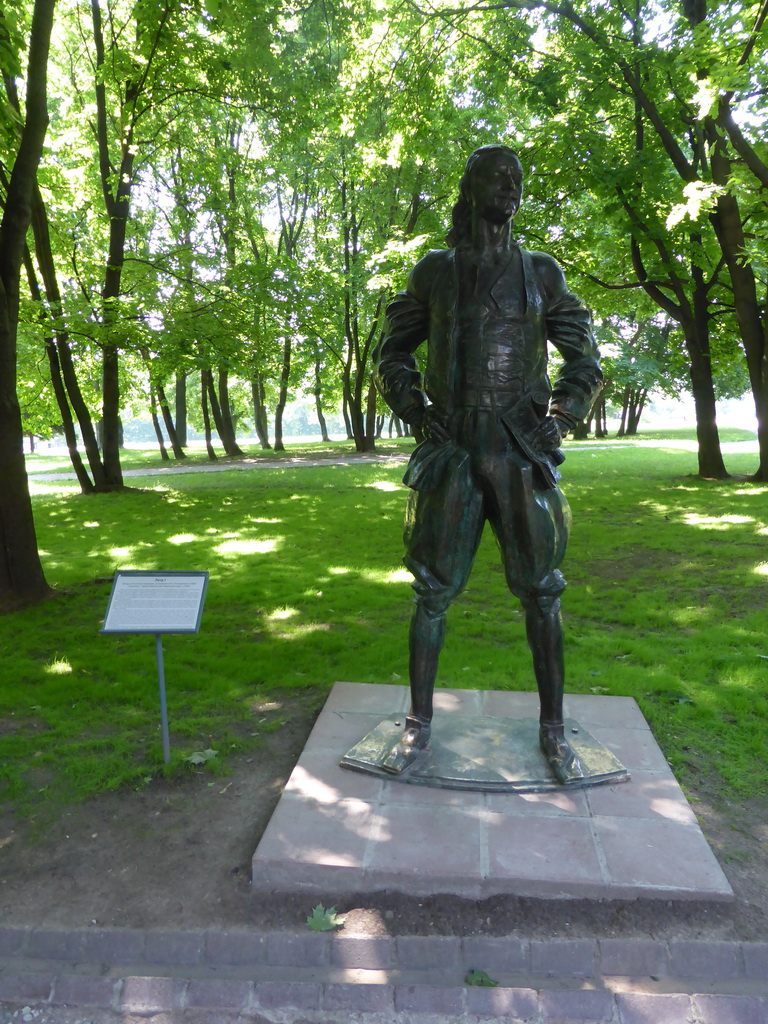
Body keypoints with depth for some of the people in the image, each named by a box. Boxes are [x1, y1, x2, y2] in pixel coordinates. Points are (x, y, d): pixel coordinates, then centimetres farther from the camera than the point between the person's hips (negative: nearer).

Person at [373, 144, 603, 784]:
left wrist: (560, 418, -3)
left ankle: (553, 730, 20)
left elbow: (586, 360, 13)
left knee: (540, 593, 4)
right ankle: (420, 724, 19)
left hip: (523, 454, 1)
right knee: (433, 593, 3)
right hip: (451, 454, 0)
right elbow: (393, 354, 14)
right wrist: (417, 411, -1)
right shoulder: (433, 271, 8)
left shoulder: (541, 272, 9)